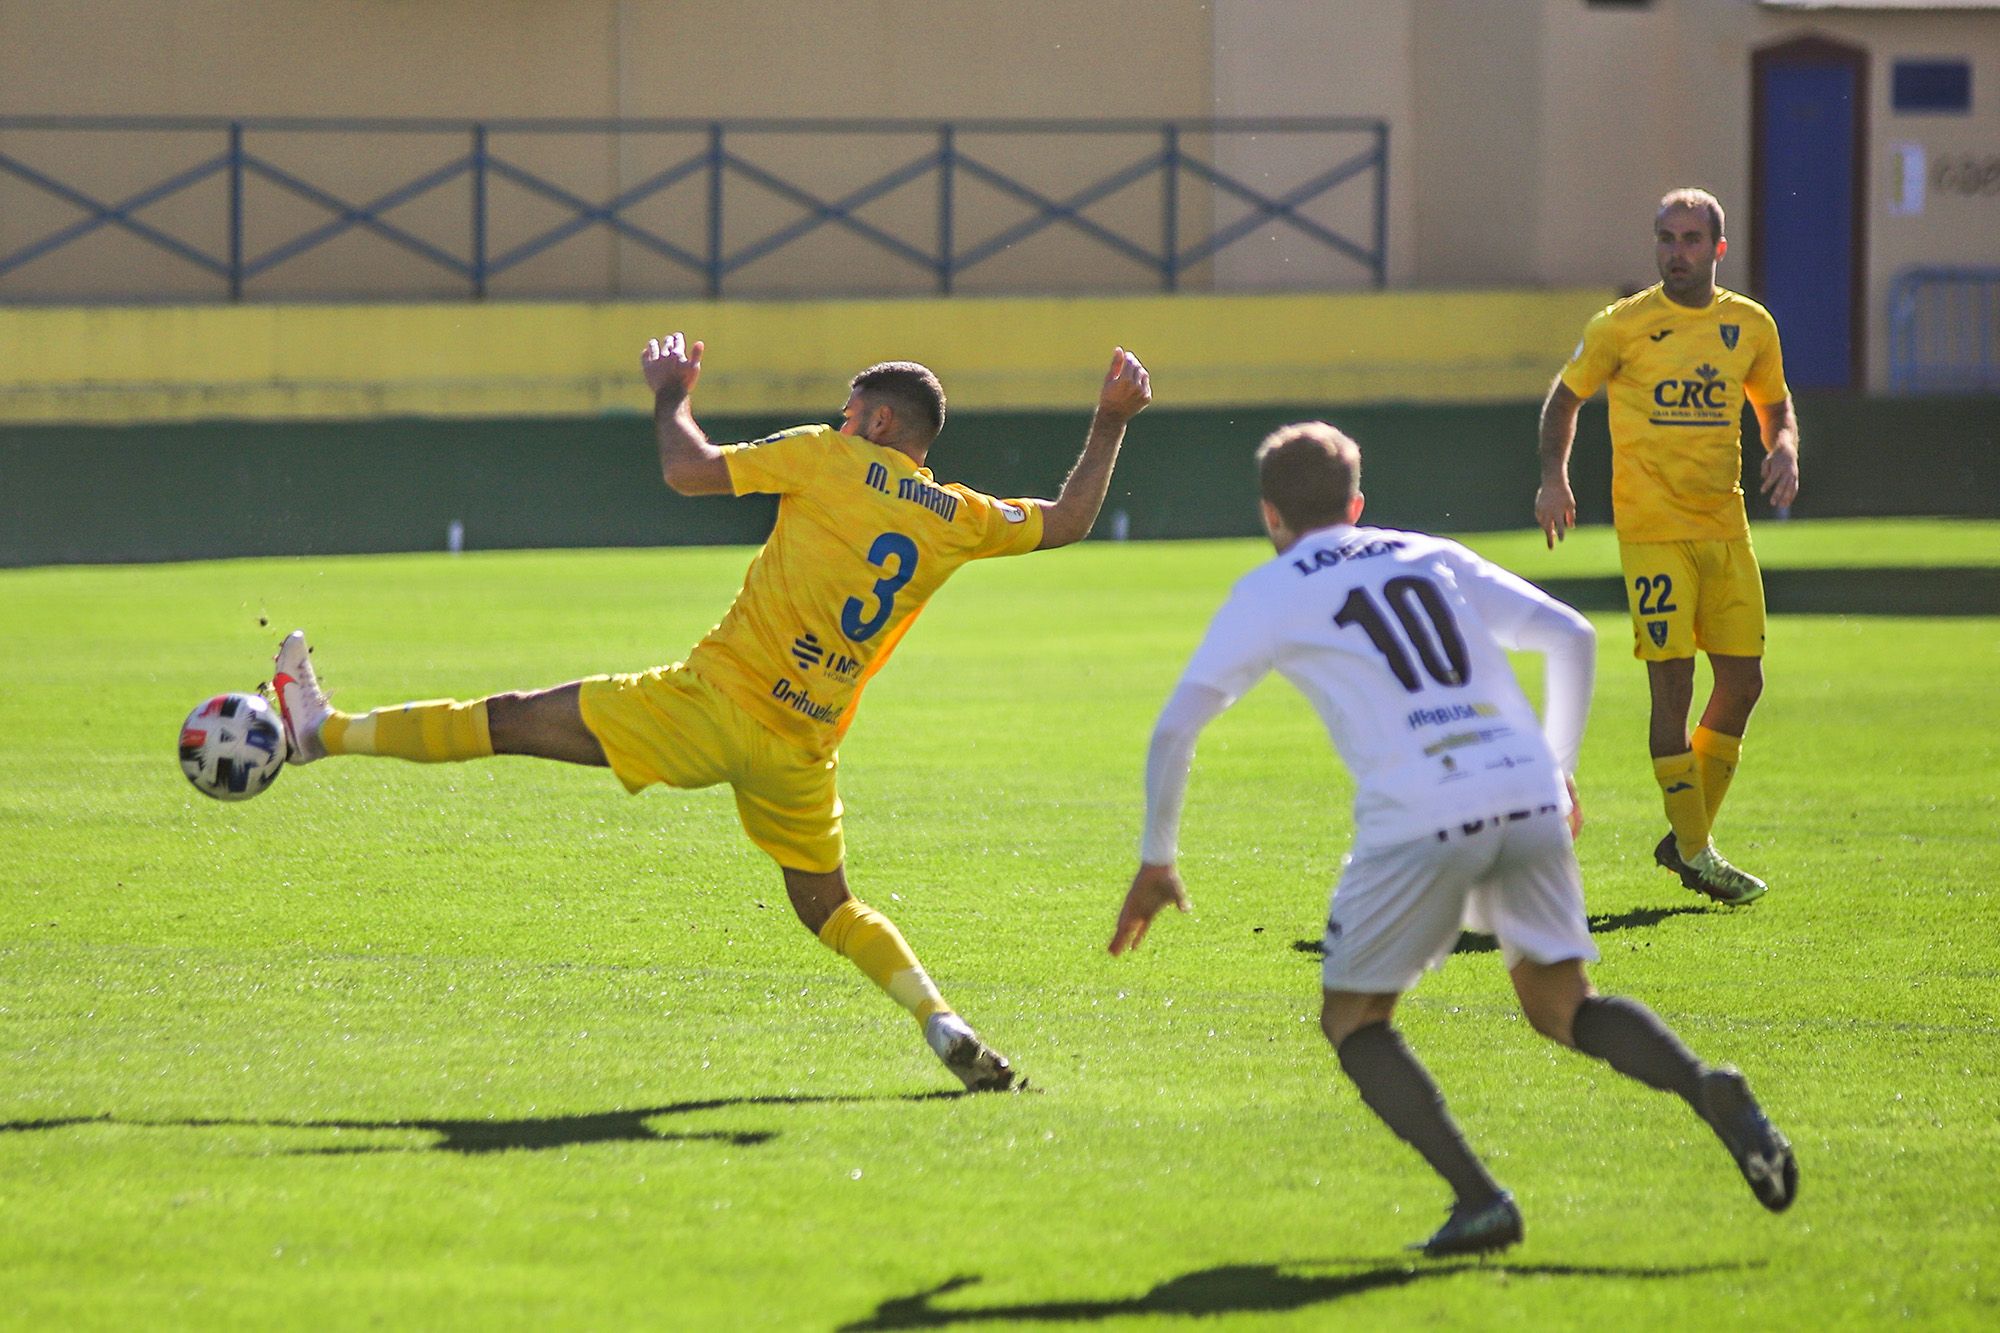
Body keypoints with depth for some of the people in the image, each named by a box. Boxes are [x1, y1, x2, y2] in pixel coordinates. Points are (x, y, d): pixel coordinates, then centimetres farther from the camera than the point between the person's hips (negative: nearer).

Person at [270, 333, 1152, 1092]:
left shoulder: (828, 459, -5)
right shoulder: (959, 518, 7)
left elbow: (687, 471, -6)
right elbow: (1067, 522, 20)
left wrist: (672, 393, 12)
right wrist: (1110, 423, 26)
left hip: (712, 704, -5)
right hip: (803, 752, 5)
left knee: (511, 722, 1)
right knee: (829, 909, 21)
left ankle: (321, 731, 7)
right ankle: (945, 1027, 2)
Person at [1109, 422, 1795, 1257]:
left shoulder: (1268, 594, 15)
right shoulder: (1437, 559, 25)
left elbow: (1174, 729, 11)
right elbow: (1572, 638, 23)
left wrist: (1156, 863, 20)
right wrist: (1558, 771, 32)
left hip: (1419, 819, -4)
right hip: (1530, 798, 4)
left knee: (1353, 1021, 12)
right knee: (1561, 1007, 16)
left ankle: (1478, 1198, -7)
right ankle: (1706, 1089, -14)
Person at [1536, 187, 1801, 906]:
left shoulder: (1750, 326, 8)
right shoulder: (1623, 327, -3)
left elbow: (1774, 403, 21)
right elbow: (1565, 396, 9)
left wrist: (1785, 448, 0)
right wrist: (1553, 477, -5)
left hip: (1725, 526, 5)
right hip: (1652, 528, -5)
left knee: (1743, 680, 4)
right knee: (1672, 683, -9)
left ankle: (1688, 837, 19)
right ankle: (1693, 851, -2)